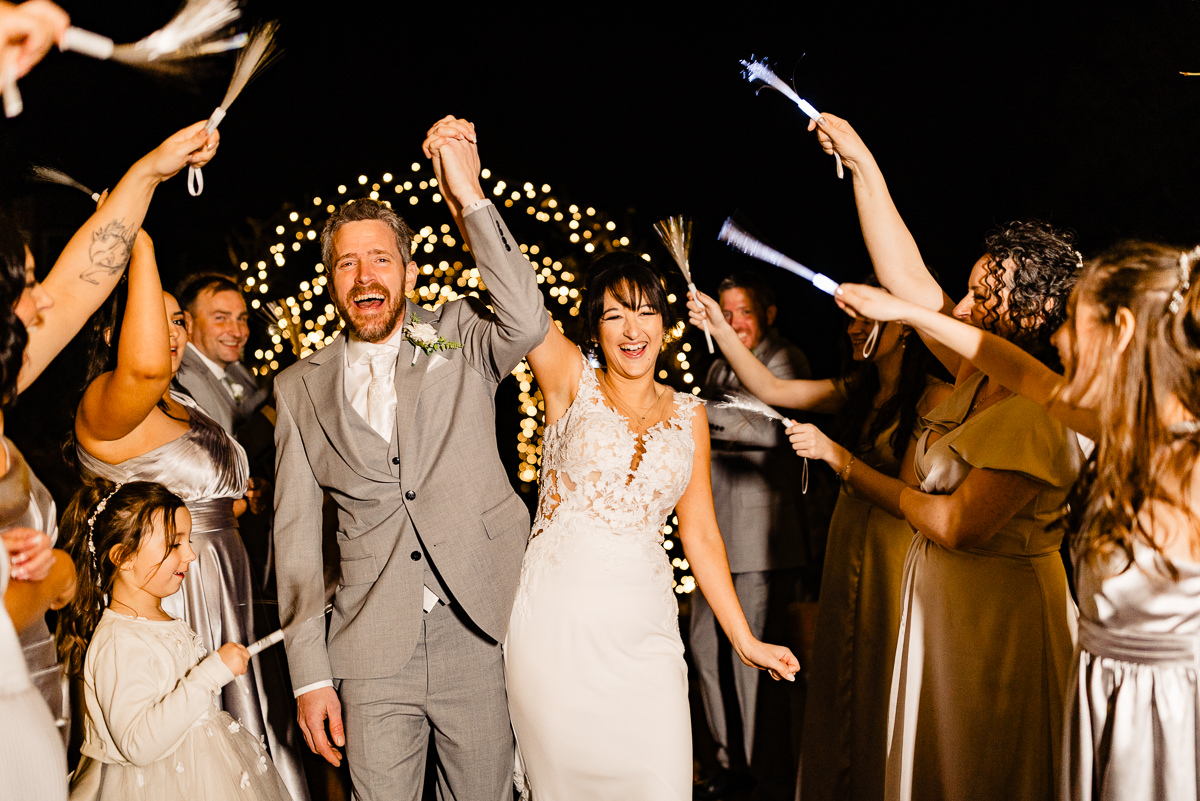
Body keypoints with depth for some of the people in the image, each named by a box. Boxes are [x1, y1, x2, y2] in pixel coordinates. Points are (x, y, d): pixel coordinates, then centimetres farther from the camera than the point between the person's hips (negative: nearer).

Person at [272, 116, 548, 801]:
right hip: (372, 653, 1)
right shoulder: (302, 387, 8)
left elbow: (527, 323, -19)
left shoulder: (459, 337, 5)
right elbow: (296, 533, 7)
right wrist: (309, 673, 2)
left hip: (476, 638, -1)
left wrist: (468, 196, -19)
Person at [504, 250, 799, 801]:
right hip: (556, 623, -2)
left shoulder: (689, 415, 11)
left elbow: (700, 534, 13)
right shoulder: (571, 382, 3)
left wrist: (745, 640, 12)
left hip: (643, 629, 2)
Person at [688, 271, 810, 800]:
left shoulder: (786, 359, -2)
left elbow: (771, 428, -19)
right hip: (716, 527, 7)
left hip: (762, 528, -7)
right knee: (705, 645, 8)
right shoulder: (720, 367, 20)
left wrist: (698, 412, -21)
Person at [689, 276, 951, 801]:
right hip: (847, 544, 7)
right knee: (837, 674, 14)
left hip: (897, 553, -6)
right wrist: (719, 328, -2)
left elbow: (910, 491, -15)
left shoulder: (935, 399, -13)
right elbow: (772, 390, 6)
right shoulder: (856, 392, 8)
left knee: (881, 683, 5)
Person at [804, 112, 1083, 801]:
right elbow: (909, 278, 2)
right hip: (942, 590, 8)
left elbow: (957, 524, -23)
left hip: (999, 607, -8)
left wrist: (850, 466, -13)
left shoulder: (1042, 414, -23)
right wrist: (863, 163, -1)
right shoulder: (980, 373, 1)